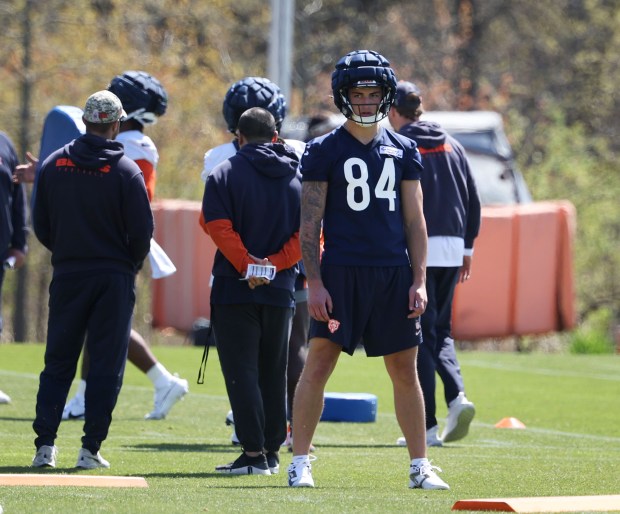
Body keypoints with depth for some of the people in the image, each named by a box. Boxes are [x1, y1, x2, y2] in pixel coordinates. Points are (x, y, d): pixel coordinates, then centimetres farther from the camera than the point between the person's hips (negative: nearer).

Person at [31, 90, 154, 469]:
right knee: (107, 363, 2)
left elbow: (41, 226, 5)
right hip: (114, 277, -3)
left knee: (58, 362, 9)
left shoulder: (54, 164, 2)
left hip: (67, 276, 3)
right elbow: (142, 231, -8)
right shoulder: (126, 170, -8)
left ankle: (45, 444, 2)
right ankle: (91, 448, -2)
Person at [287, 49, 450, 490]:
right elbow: (310, 223, 0)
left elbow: (415, 221, 12)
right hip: (341, 270, -3)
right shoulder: (323, 151, 2)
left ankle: (420, 465, 13)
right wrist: (314, 283, -8)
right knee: (319, 363, -6)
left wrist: (419, 281, 4)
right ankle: (300, 462, 0)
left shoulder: (403, 151, 11)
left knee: (405, 370, 6)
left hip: (394, 272, 3)